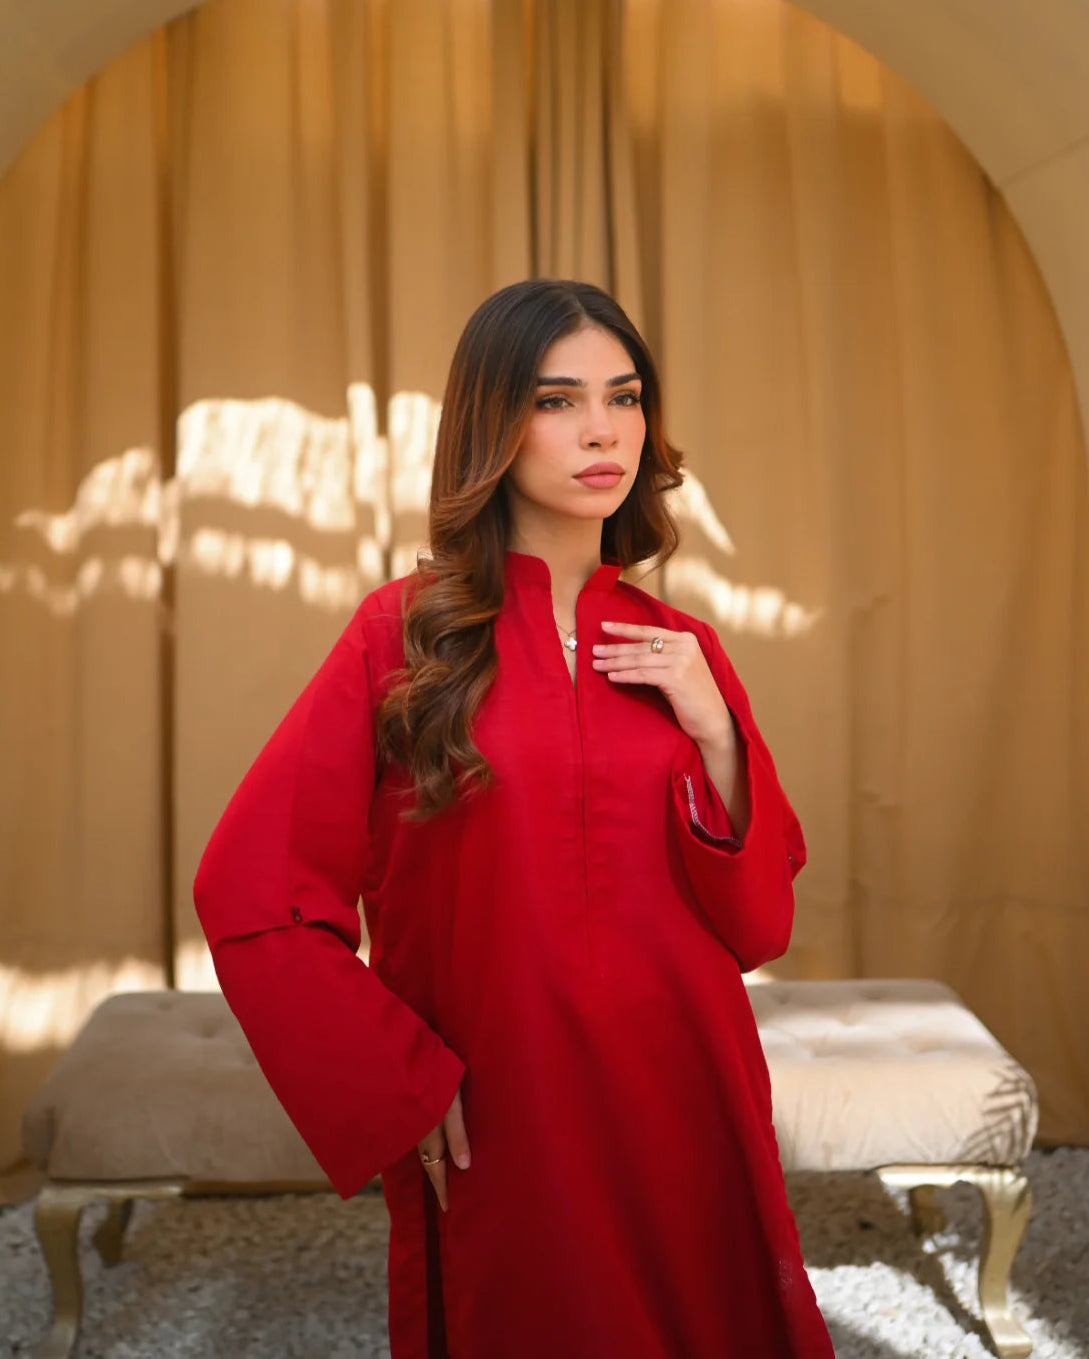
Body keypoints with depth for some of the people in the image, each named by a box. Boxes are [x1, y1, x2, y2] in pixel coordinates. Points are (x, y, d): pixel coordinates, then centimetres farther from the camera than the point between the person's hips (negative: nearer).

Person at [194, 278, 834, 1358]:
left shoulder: (677, 652, 3)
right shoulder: (406, 633, -7)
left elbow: (758, 923, 3)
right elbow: (249, 895, -6)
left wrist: (712, 731, -10)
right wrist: (406, 1088, -8)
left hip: (682, 1114, 3)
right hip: (497, 1140, -3)